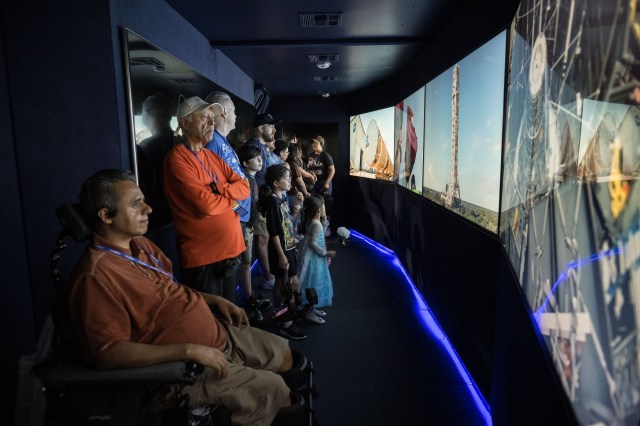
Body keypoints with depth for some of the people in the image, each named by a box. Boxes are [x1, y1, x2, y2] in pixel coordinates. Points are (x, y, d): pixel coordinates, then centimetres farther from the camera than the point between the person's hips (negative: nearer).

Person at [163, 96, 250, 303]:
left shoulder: (211, 155, 13)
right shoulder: (177, 159, -13)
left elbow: (244, 187, 6)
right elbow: (205, 204, -23)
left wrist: (220, 189, -13)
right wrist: (231, 198, -3)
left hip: (230, 249, 8)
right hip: (202, 256, -8)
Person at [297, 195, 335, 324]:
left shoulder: (310, 221, 5)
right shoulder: (317, 224, -23)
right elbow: (313, 243, -23)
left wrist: (324, 221, 12)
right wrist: (325, 253, -16)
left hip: (313, 257, 10)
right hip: (313, 258, -10)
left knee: (314, 283, 20)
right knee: (313, 284, 1)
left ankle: (312, 308, 33)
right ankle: (309, 313, 12)